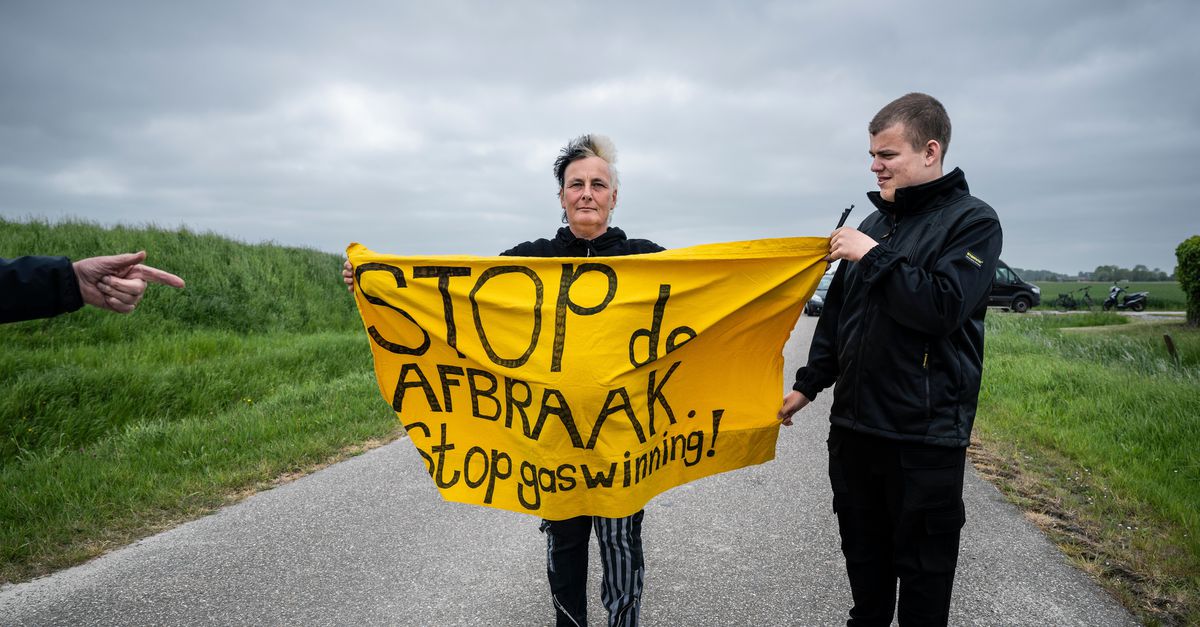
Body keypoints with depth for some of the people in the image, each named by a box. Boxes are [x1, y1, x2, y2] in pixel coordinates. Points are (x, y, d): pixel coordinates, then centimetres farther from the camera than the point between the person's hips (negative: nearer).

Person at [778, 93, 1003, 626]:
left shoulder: (973, 222, -6)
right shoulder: (875, 224, 12)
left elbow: (944, 308, -22)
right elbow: (837, 314, 16)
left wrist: (875, 257, -17)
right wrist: (808, 383, 15)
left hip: (925, 435, -6)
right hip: (853, 423, 6)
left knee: (922, 567, 7)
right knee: (863, 555, 18)